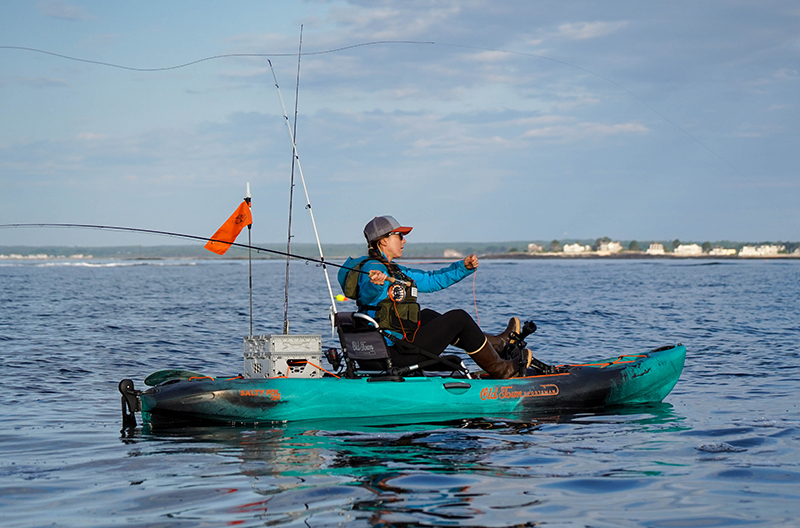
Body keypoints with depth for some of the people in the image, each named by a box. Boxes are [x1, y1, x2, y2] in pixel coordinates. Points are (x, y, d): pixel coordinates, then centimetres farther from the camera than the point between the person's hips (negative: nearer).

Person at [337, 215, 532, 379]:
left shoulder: (391, 270, 17)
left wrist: (464, 267, 18)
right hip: (400, 353, -11)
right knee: (459, 318, 1)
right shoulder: (372, 269, -15)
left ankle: (493, 343, 45)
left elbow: (431, 280, 24)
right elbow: (367, 296, -37)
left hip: (384, 349, 11)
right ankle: (499, 369, 17)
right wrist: (375, 284, -58)